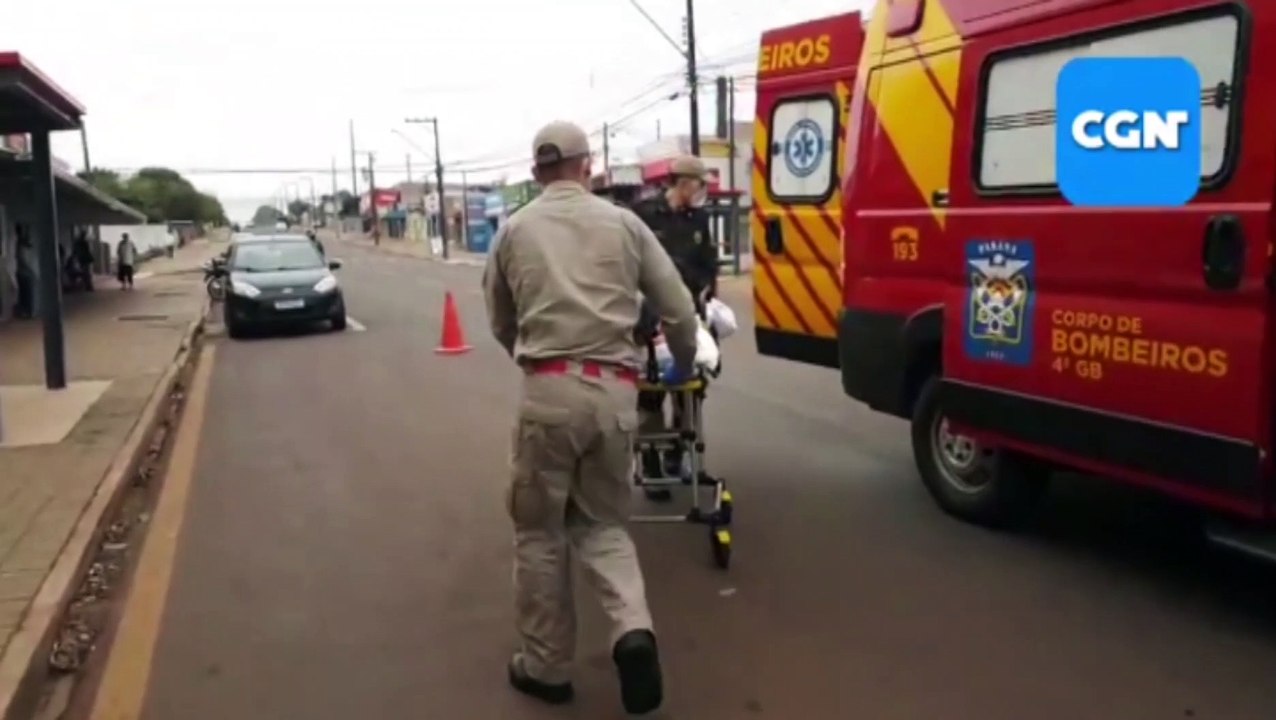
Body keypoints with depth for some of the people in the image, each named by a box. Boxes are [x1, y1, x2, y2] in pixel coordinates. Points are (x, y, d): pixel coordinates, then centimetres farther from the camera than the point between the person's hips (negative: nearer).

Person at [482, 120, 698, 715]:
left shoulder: (513, 231, 10)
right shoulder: (623, 223, 8)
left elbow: (501, 324, 20)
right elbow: (679, 310, 10)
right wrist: (684, 365, 29)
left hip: (548, 390, -1)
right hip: (615, 391, 2)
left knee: (539, 529, 13)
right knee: (602, 521, 18)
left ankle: (546, 665, 21)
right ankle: (634, 630, -4)